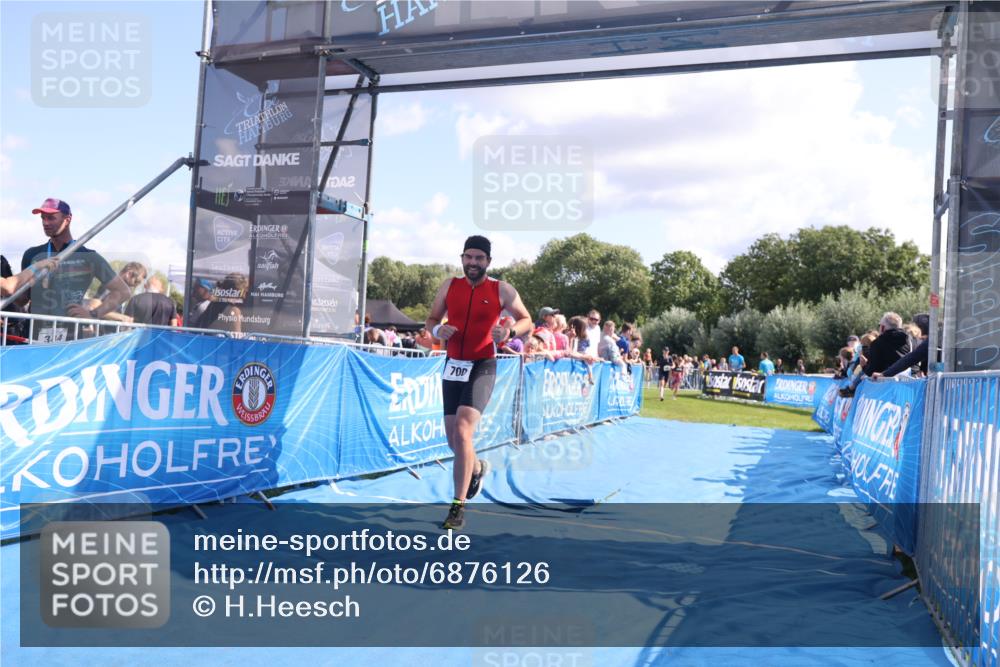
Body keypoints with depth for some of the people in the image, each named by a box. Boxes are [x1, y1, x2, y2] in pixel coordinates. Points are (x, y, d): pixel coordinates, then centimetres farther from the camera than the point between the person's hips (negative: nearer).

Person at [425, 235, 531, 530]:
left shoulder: (502, 290, -3)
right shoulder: (449, 286, 5)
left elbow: (526, 320, 5)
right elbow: (431, 320, 13)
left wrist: (510, 332, -16)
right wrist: (438, 330, -11)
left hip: (482, 367, -4)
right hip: (453, 366, 5)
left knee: (462, 432, -20)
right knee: (453, 438, 11)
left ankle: (459, 506, -11)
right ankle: (477, 467, 46)